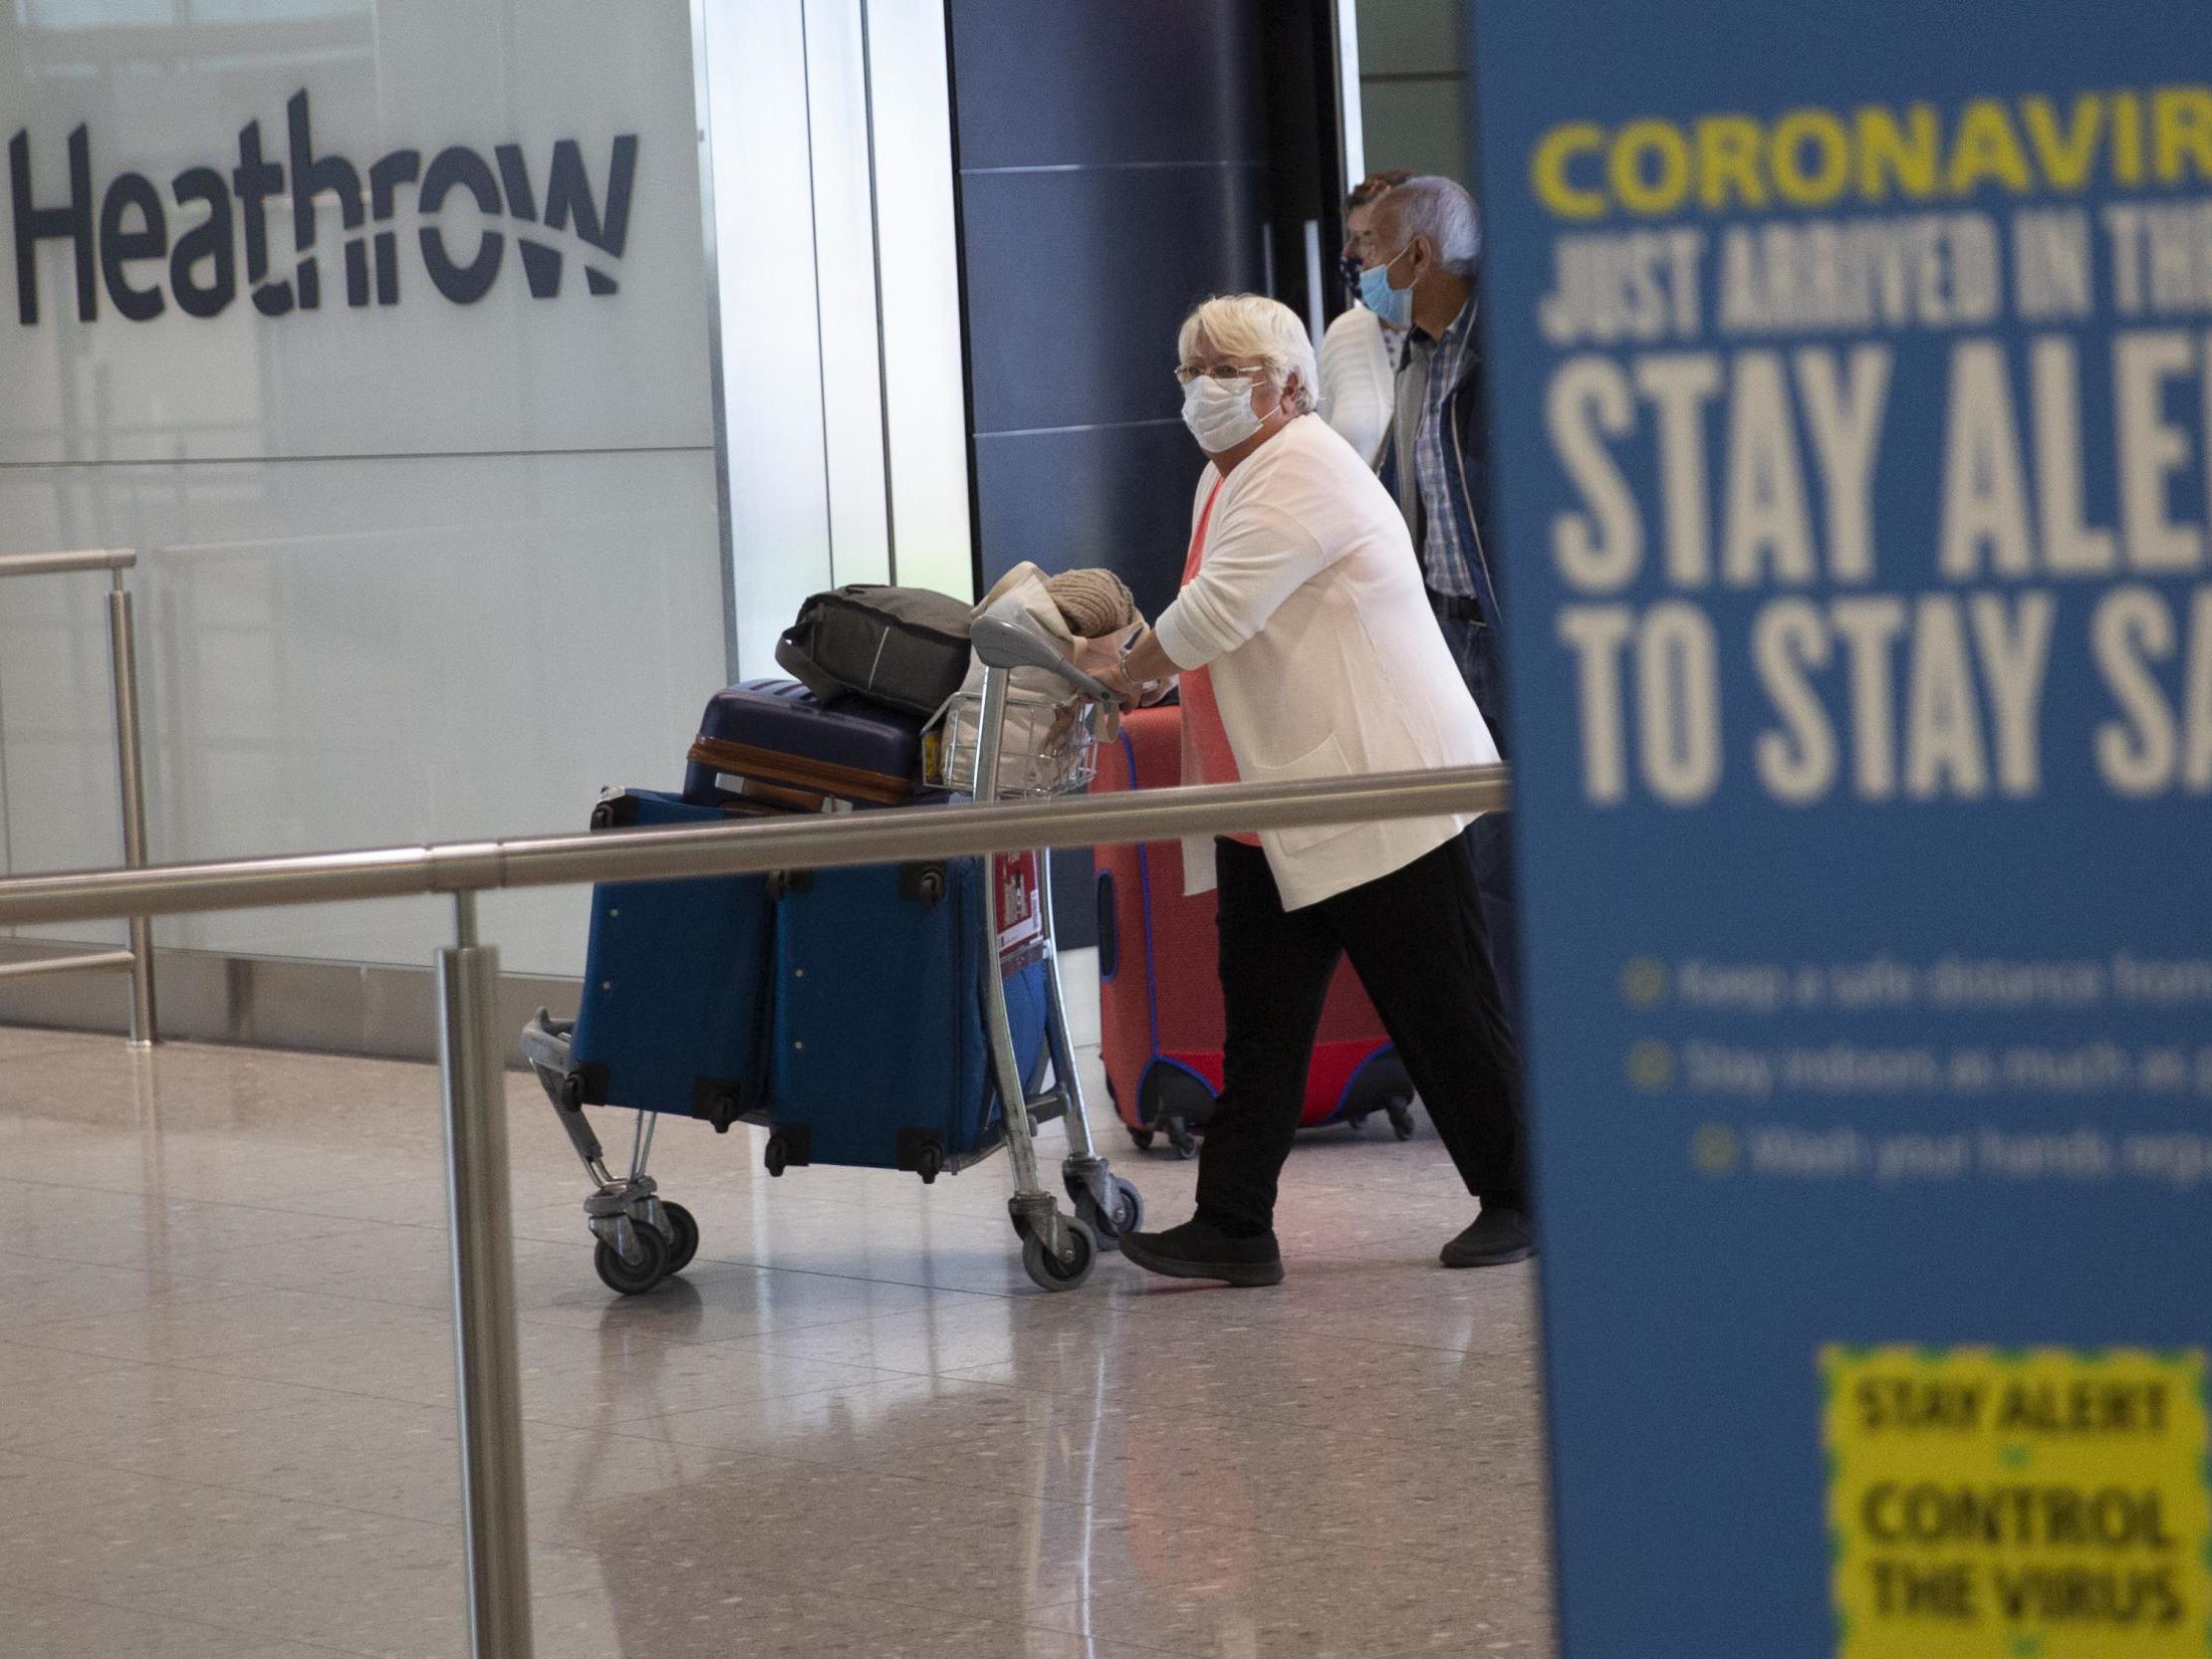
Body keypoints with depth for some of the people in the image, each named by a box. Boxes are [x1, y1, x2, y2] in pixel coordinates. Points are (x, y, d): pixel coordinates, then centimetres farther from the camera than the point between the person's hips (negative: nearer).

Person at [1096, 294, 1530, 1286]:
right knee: (1260, 1020, 5)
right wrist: (1145, 671, 11)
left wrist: (1126, 674, -8)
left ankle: (1516, 1200, 9)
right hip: (1271, 811, 10)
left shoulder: (1304, 472, -16)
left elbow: (1217, 611, -23)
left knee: (1444, 1014, -2)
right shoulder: (1226, 476, 17)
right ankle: (1232, 1226, 4)